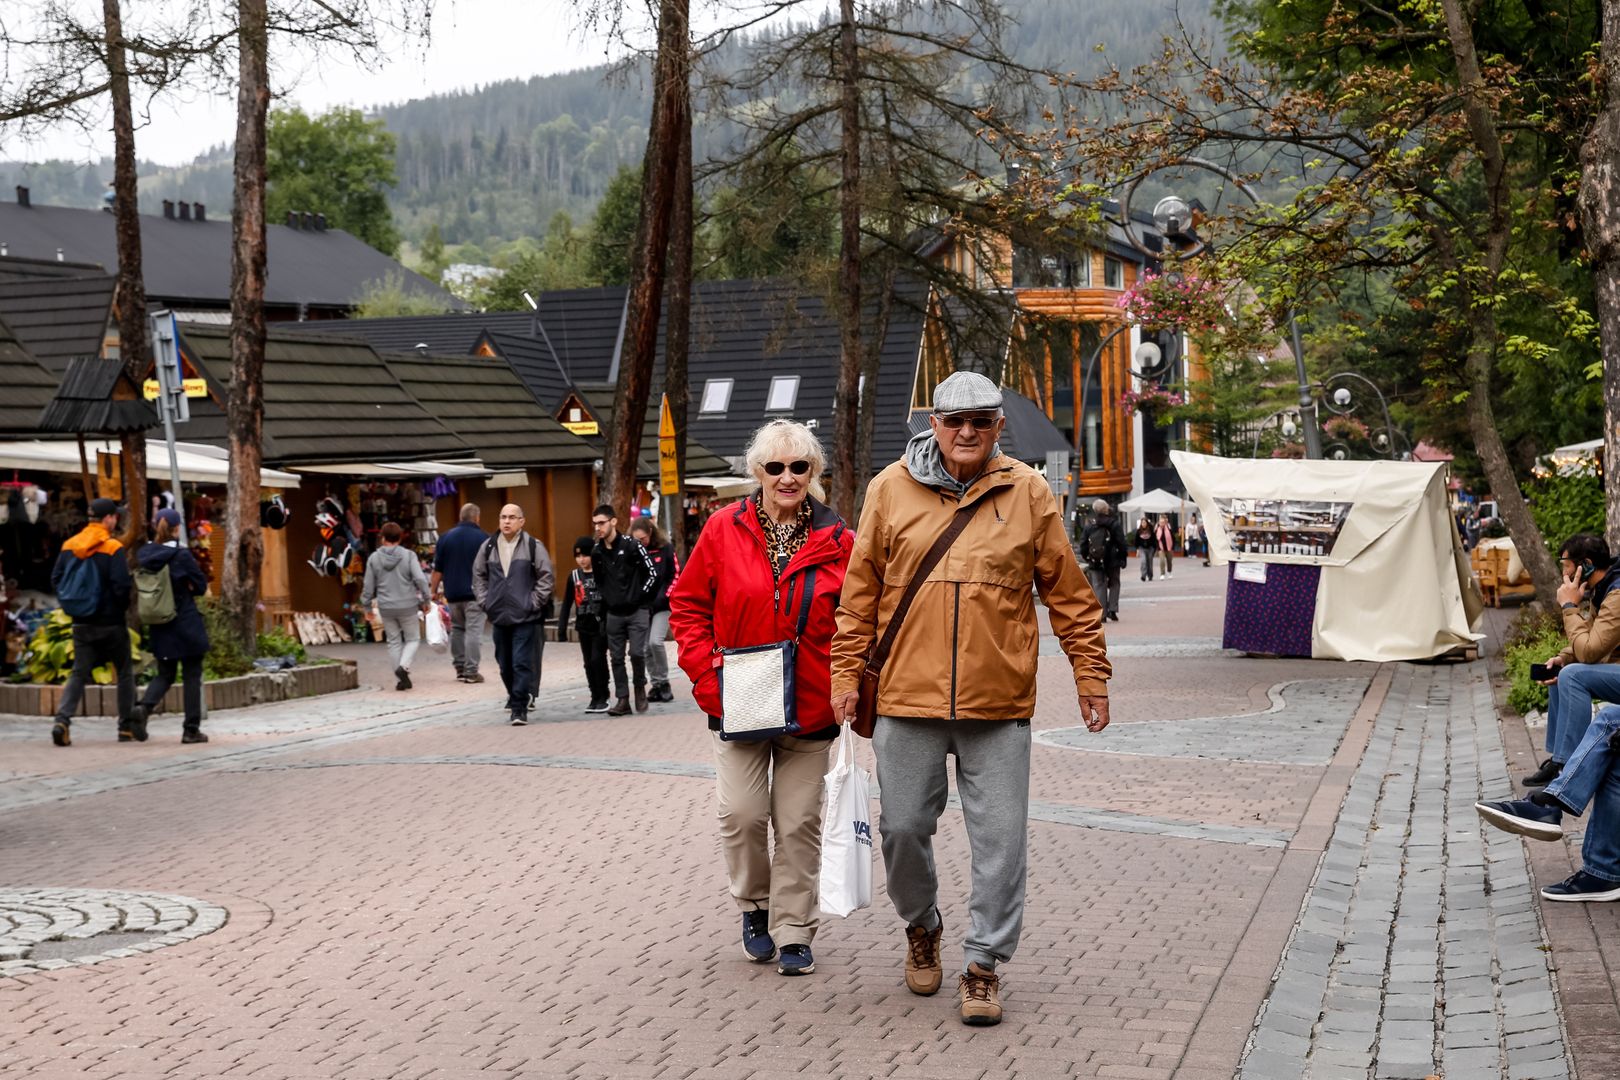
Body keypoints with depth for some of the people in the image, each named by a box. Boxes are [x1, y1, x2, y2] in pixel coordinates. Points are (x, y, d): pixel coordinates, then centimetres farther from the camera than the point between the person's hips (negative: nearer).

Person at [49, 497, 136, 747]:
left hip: (81, 623, 4)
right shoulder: (112, 548, -14)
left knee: (79, 673, 7)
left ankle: (62, 719, -14)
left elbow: (56, 580, 4)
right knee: (125, 673, 12)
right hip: (110, 622, -4)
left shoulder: (69, 546, 3)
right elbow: (122, 585, -19)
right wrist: (123, 607, 0)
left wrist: (73, 602, 13)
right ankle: (127, 727, 16)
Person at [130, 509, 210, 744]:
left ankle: (144, 706, -13)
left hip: (159, 625, 5)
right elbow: (201, 586, -6)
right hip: (186, 625, -5)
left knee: (165, 674, 15)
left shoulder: (144, 554, 1)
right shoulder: (181, 554, -14)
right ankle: (191, 729, 7)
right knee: (191, 676, 6)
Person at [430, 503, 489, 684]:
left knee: (457, 629, 15)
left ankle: (459, 668, 15)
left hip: (453, 594, 4)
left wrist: (433, 590, 12)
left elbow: (438, 569, 6)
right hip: (476, 593, -4)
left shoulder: (445, 538, 6)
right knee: (474, 630, -4)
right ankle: (471, 671, -9)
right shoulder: (483, 538, -3)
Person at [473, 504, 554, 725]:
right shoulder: (488, 547, 8)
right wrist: (485, 602, 6)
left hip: (525, 616, -4)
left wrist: (534, 603, -8)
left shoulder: (533, 547, -3)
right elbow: (479, 576, 16)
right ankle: (515, 698, 33)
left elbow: (546, 577, -2)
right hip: (498, 616, 4)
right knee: (505, 663, 12)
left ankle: (519, 708, -7)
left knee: (522, 663, -10)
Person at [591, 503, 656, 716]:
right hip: (613, 613, 5)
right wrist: (606, 601, 10)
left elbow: (652, 573, -6)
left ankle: (640, 688, 13)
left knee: (637, 653, -12)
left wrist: (639, 596, -6)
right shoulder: (596, 552, 5)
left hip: (637, 611, -5)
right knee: (616, 657, 3)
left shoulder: (631, 545, -10)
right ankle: (622, 700, 8)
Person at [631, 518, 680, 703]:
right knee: (646, 648, 4)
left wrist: (662, 598, -9)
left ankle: (663, 682, -2)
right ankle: (656, 685, 15)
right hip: (641, 607, 4)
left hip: (661, 606, -3)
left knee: (655, 641, -17)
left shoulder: (665, 549, -4)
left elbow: (676, 575, -1)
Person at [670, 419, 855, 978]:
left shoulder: (836, 542, 0)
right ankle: (755, 906, 22)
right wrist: (706, 672, -4)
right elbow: (687, 604, 5)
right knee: (742, 812, -5)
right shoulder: (724, 530, -1)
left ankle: (793, 932, 16)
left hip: (810, 708, 0)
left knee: (799, 822, 4)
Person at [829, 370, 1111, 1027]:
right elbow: (860, 591, 8)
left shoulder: (1028, 493, 2)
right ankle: (921, 926, 35)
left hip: (999, 703, 0)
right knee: (903, 827, 8)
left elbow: (1068, 593, 7)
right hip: (907, 699, 1)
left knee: (1000, 838, 0)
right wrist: (847, 673, 5)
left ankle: (983, 963, 13)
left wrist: (1091, 676, 6)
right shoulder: (891, 489, 3)